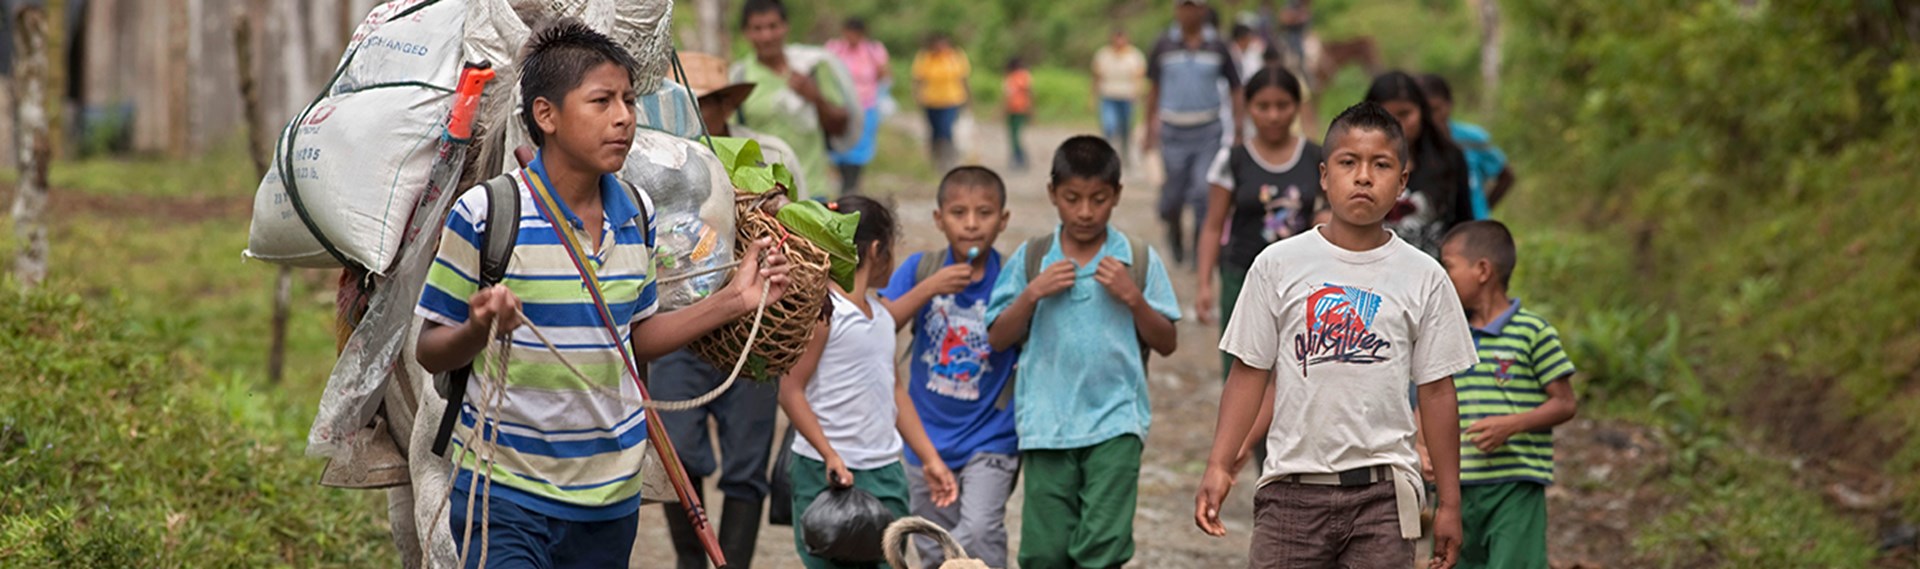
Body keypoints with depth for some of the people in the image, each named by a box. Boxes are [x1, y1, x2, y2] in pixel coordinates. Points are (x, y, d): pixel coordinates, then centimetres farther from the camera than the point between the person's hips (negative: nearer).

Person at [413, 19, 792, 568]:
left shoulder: (637, 216, 6)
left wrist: (732, 301, 9)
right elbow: (430, 352, -5)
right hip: (503, 497, -5)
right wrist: (479, 330, -26)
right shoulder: (484, 214, -11)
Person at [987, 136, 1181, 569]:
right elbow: (998, 339, 6)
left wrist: (1133, 298, -9)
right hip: (1046, 423, 2)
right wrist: (1032, 294, -8)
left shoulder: (1139, 261, 3)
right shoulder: (1031, 259, 5)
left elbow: (1167, 344, 5)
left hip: (1115, 422, -1)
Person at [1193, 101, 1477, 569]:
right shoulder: (1280, 265, 2)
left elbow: (1436, 391, 5)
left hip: (1382, 488, 0)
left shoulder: (1423, 278, 3)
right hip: (1293, 482, 0)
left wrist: (1449, 503, 6)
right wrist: (1219, 465, -3)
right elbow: (1250, 373, 5)